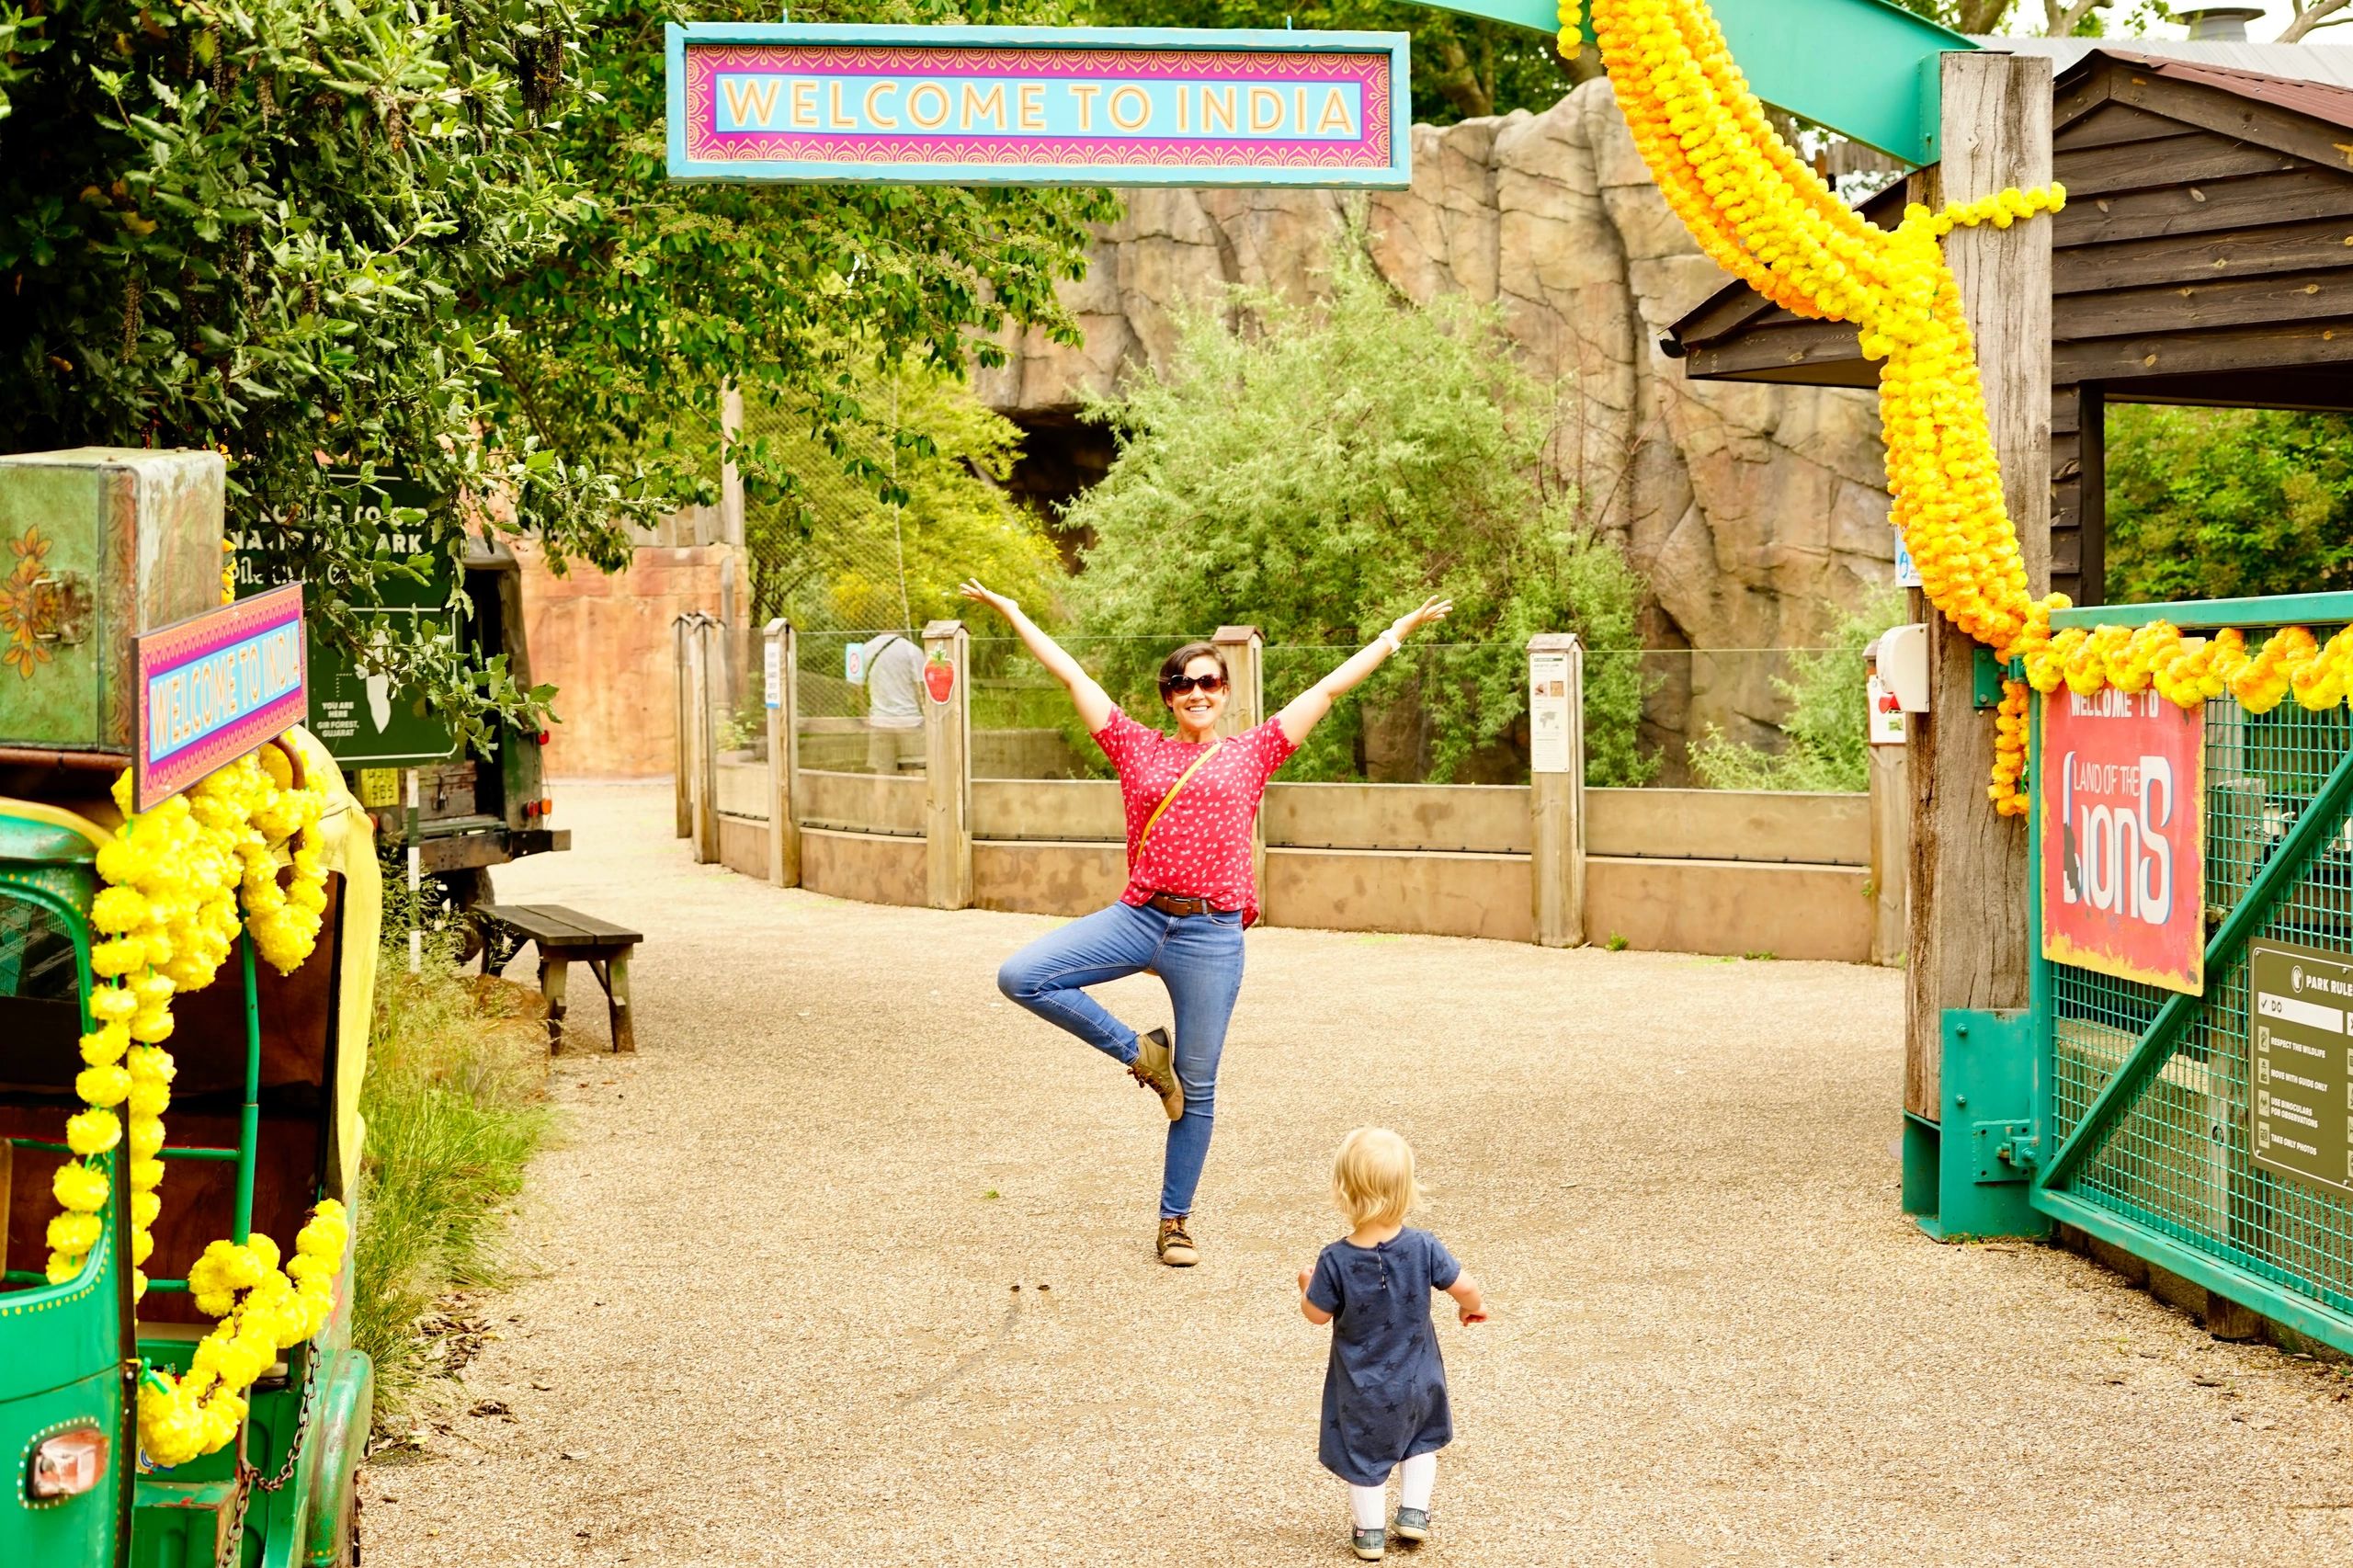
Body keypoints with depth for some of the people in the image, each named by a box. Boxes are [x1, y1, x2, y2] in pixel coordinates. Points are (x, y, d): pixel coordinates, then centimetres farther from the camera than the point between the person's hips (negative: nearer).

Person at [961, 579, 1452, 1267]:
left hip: (1211, 936, -1)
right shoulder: (1138, 748, 11)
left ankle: (1175, 1220, 20)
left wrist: (1398, 632, 16)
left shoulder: (1252, 753, 10)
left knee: (1196, 1088, 4)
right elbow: (1072, 675, 15)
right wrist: (1012, 613, 19)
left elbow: (1327, 690, 13)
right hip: (1138, 919, 1)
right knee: (1020, 977, -16)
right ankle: (1138, 1052, 2)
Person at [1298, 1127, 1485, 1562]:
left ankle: (1369, 1531, 26)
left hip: (1360, 1384, -1)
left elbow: (1318, 1315, -12)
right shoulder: (1423, 1247, -21)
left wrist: (1307, 1287, 9)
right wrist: (1473, 1305, 10)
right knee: (1421, 1437, 28)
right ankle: (1413, 1512, 28)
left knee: (1362, 1451, 18)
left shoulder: (1335, 1261, -24)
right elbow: (1463, 1286, -13)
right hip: (1415, 1378, 1)